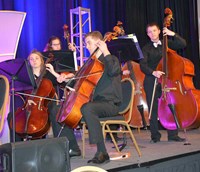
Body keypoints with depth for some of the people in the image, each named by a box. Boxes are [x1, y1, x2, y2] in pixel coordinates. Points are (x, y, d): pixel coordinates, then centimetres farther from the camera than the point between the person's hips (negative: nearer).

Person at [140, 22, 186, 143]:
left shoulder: (167, 44, 14)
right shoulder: (146, 49, 7)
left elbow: (183, 44, 4)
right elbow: (143, 65, -7)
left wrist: (173, 34, -4)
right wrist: (153, 72, -24)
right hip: (151, 82, -1)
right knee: (153, 109, -1)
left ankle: (173, 134, 3)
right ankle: (155, 135, 9)